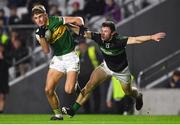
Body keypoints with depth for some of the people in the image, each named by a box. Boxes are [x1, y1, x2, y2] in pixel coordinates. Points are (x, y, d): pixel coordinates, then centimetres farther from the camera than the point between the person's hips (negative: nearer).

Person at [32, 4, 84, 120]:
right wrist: (42, 36, -23)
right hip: (58, 58, 5)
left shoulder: (56, 21, -12)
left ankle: (75, 85, 17)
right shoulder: (39, 32, 1)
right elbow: (46, 50, -10)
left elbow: (78, 19, -6)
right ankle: (58, 114, 12)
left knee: (69, 90, -19)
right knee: (49, 90, -6)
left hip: (71, 56, -5)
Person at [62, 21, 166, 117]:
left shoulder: (119, 41, -36)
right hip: (107, 66, 2)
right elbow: (86, 33, -33)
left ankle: (138, 96, 57)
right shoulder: (99, 37, -26)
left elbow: (136, 40, -45)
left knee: (128, 92, 18)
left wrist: (151, 37, -57)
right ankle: (73, 109, -13)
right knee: (90, 85, -15)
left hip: (121, 70, -2)